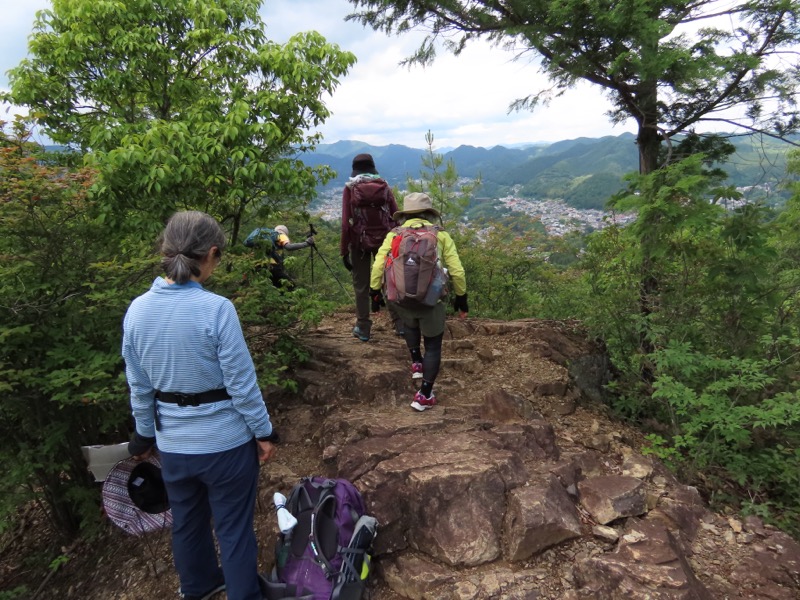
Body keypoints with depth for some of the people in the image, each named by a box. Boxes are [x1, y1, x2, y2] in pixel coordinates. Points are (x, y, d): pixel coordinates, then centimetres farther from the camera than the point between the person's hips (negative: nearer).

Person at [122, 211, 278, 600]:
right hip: (225, 441, -5)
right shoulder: (216, 309, -24)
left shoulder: (137, 310, -8)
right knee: (234, 528, 14)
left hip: (172, 443, 6)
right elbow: (242, 384, -18)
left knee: (186, 522, 26)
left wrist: (144, 436, 15)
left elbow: (139, 387, 2)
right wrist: (264, 432, -5)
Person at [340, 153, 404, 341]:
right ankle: (399, 324, 15)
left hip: (360, 242, -2)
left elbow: (346, 223, -9)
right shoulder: (384, 186, 1)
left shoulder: (350, 188, -4)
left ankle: (363, 329, 13)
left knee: (361, 285, 8)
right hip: (385, 241, 2)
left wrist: (344, 251, -5)